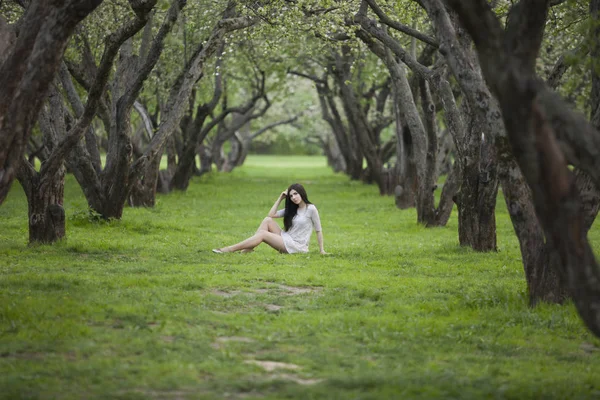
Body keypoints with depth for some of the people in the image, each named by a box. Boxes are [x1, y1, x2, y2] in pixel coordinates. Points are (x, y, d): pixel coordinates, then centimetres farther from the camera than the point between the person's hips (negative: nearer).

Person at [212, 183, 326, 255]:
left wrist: (321, 250, -7)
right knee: (267, 220, -9)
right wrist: (280, 198, 7)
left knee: (263, 234, -18)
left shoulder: (311, 209, -6)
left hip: (297, 246, -7)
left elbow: (318, 230, -5)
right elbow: (271, 214, 9)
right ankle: (248, 249, -16)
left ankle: (229, 249, -22)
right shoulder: (292, 210, 16)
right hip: (286, 239, 7)